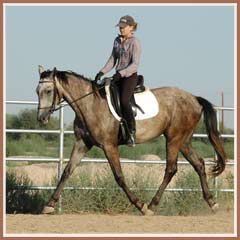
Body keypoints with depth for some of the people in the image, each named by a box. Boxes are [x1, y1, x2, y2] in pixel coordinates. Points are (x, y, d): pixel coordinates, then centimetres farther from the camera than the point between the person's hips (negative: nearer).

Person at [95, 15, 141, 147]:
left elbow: (135, 64, -16)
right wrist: (102, 72, 4)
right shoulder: (117, 41, 12)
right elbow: (112, 60, 17)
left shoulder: (134, 42, -9)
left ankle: (132, 132, -23)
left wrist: (121, 73, -27)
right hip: (118, 76, 8)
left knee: (124, 100, -26)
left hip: (130, 76, -8)